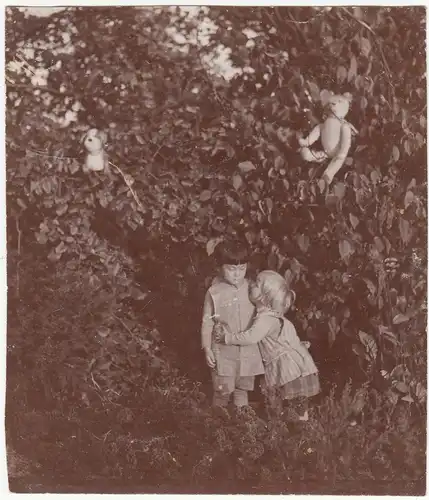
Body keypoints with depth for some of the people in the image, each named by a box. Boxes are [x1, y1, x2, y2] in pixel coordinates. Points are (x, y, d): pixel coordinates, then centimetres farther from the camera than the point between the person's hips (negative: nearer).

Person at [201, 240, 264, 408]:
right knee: (222, 391, 5)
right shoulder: (214, 293, -10)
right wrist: (207, 348, -5)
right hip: (224, 351, -3)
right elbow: (207, 322, -4)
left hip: (249, 350, 3)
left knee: (242, 389, 16)